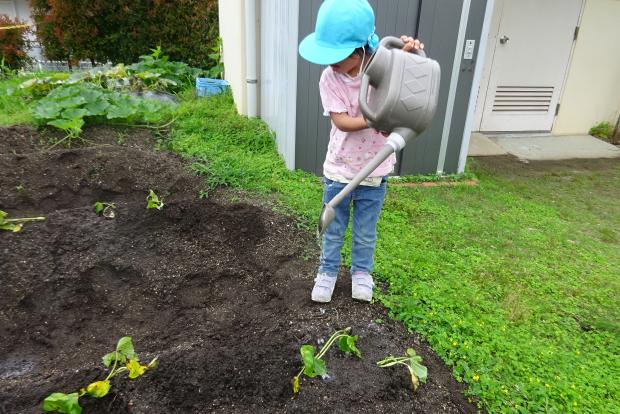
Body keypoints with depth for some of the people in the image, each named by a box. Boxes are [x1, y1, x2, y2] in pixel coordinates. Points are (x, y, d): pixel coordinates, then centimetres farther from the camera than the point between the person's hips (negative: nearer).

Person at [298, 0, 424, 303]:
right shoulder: (329, 78, -14)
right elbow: (341, 121, -19)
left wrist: (410, 50, -22)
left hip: (374, 172, 0)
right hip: (338, 170, 0)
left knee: (366, 234, 18)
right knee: (333, 231, 18)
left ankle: (361, 272, 42)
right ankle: (328, 272, 40)